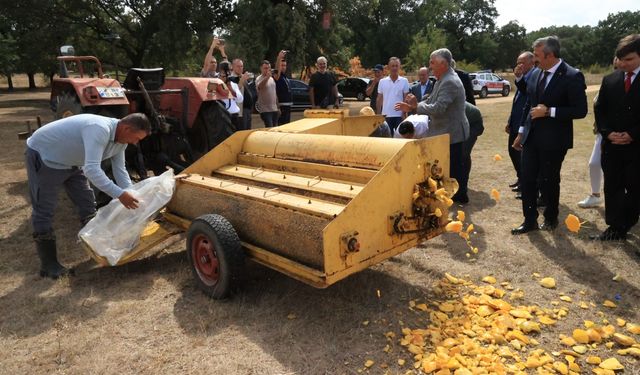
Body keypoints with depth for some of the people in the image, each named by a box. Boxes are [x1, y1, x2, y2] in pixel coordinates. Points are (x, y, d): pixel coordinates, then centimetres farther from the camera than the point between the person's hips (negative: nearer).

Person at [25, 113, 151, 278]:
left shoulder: (120, 139, -8)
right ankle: (48, 264, 5)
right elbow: (91, 169, -46)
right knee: (44, 211, -4)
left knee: (87, 203, 10)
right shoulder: (100, 130, -38)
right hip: (43, 156, -9)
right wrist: (119, 194, -47)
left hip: (70, 161, 9)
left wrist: (132, 198, -11)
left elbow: (120, 171, -2)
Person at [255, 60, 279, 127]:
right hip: (265, 110, -8)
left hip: (274, 109, 8)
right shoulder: (259, 79, -9)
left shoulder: (272, 78, 16)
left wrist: (277, 106, 19)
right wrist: (267, 77, -48)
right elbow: (259, 87, -34)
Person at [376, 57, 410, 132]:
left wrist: (404, 114, -5)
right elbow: (379, 99, 8)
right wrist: (378, 115, 2)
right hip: (386, 115, 1)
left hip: (399, 115, -1)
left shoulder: (404, 81, 2)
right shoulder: (382, 81, 5)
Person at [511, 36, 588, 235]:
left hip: (554, 140, -6)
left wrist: (548, 111, -20)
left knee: (549, 181, 7)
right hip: (531, 137, 6)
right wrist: (522, 132, 14)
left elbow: (580, 110, -15)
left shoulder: (572, 76, -13)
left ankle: (551, 218, 29)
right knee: (526, 179, 5)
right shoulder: (536, 73, 6)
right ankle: (530, 221, 17)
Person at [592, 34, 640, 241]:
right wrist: (608, 132, -8)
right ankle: (615, 228, 13)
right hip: (611, 146, 3)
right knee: (612, 188, 5)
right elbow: (599, 110, 7)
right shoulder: (609, 80, 6)